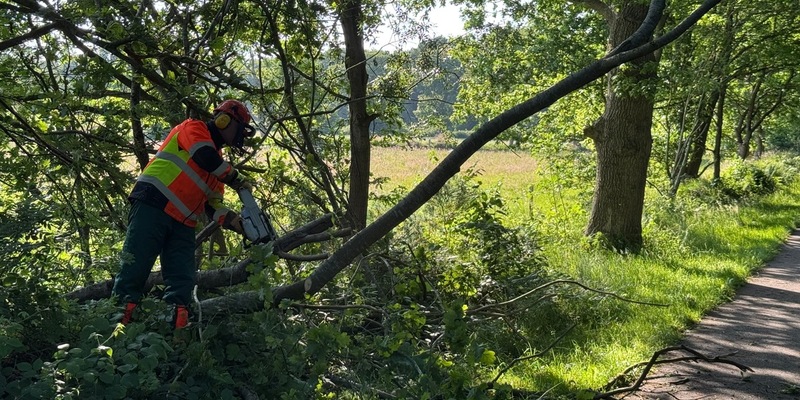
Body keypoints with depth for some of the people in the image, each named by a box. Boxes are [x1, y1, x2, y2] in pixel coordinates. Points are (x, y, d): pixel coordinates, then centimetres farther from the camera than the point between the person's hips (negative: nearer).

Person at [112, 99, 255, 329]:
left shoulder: (217, 161, 25)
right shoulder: (193, 128, 5)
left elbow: (213, 206, 17)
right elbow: (205, 158, -18)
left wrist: (239, 223, 1)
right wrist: (237, 180, -6)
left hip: (183, 224, 8)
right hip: (153, 206, -8)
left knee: (182, 281, -3)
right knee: (135, 269, -11)